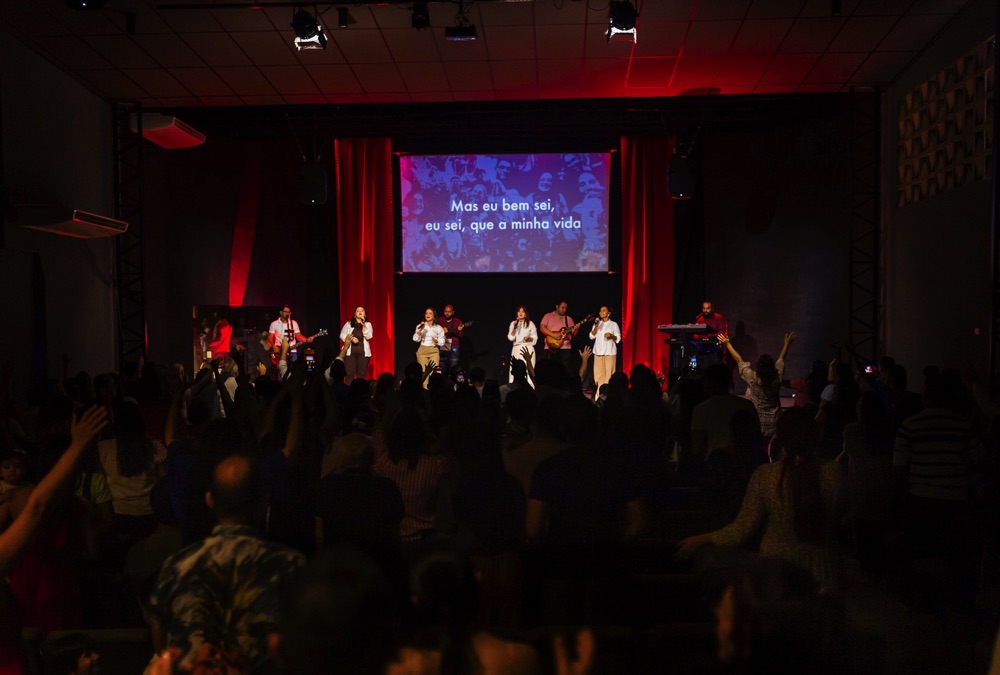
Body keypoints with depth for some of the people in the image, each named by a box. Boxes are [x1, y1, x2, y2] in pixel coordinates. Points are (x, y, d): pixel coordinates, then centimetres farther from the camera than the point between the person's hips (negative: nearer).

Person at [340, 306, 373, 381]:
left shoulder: (368, 324, 8)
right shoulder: (348, 324, 9)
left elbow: (368, 336, -5)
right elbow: (342, 335, 5)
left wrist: (363, 325, -13)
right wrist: (351, 338, -11)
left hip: (363, 353, 0)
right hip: (350, 352, 0)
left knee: (361, 375, -1)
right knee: (349, 374, -5)